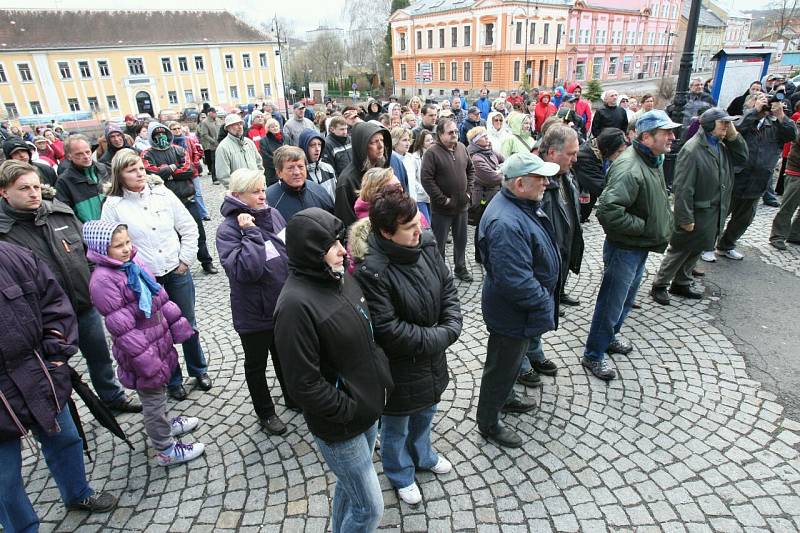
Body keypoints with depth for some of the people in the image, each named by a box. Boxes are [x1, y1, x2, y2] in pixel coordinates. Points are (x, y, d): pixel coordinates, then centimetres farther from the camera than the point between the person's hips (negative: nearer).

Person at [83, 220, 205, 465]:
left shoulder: (133, 264, 3)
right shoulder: (103, 280, -22)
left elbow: (159, 296, 11)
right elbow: (121, 326, -24)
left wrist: (177, 324, 11)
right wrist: (146, 359, -23)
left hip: (159, 338, 8)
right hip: (141, 350, -8)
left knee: (158, 390, 26)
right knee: (153, 398, 7)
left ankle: (163, 424, 48)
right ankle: (165, 450, 23)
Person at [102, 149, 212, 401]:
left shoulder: (163, 194, -1)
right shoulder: (113, 205, -7)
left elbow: (189, 229, 2)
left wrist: (185, 260, -3)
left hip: (177, 272, 2)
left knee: (188, 324, 14)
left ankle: (199, 370, 35)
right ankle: (173, 380, 29)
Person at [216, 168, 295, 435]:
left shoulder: (273, 214, -3)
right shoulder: (228, 230, -20)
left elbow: (291, 251, 10)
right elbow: (245, 271, -33)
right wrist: (251, 233, -31)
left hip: (285, 305, 5)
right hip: (254, 313, -5)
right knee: (256, 364, 17)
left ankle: (293, 398, 48)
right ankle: (265, 413, 38)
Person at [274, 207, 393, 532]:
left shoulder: (341, 277, -1)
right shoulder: (295, 304, -26)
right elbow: (304, 385, -24)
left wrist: (381, 378, 3)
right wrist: (350, 410, -16)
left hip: (368, 408, 7)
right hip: (339, 425, -7)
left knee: (349, 486, 27)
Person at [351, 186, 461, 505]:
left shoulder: (426, 245, -10)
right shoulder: (371, 270, -32)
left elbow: (448, 289, 0)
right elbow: (389, 330, -29)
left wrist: (451, 328, -15)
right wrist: (437, 338, -21)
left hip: (432, 359, 7)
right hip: (398, 368, -6)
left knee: (425, 413, 32)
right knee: (396, 427, 22)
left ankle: (422, 455, 61)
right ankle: (401, 475, 50)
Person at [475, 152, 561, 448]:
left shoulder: (523, 203, 0)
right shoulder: (506, 223, -35)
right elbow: (516, 281, -36)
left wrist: (544, 298, 17)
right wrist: (544, 302, -20)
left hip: (522, 309, 10)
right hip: (512, 313, -10)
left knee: (512, 358, 29)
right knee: (502, 366, 11)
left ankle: (505, 398, 53)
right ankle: (489, 422, 32)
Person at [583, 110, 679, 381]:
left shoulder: (653, 161, 8)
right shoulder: (629, 168, -26)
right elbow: (608, 211, -37)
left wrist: (664, 223, 11)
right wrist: (643, 226, -25)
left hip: (641, 247, 10)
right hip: (624, 248, -10)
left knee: (626, 299, 24)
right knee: (612, 303, 2)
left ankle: (610, 336, 45)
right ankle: (593, 355, 17)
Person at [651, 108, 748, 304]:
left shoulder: (722, 145, 7)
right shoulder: (692, 150, -20)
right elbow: (683, 188, -22)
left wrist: (734, 136, -2)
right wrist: (686, 218, -22)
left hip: (715, 212, 8)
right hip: (696, 212, -8)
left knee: (695, 250, 18)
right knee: (679, 250, 2)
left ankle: (682, 283, 33)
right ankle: (659, 286, 16)